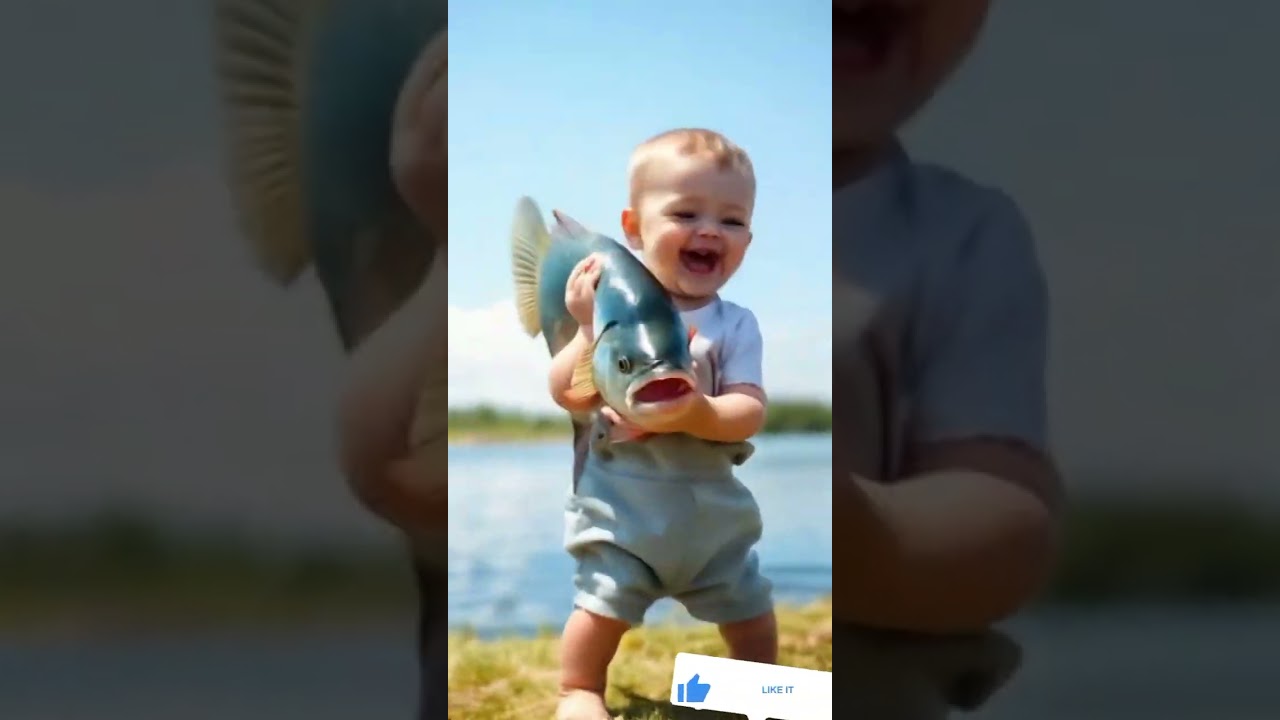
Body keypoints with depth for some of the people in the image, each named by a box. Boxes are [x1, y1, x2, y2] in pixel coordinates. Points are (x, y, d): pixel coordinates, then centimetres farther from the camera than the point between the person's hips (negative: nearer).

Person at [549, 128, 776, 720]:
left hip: (710, 502, 3)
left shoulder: (735, 325, -6)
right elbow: (567, 396, -14)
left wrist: (697, 414, -34)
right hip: (620, 498, -3)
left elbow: (749, 413, -15)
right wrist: (590, 330, -29)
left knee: (749, 608, 15)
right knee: (605, 602, -3)